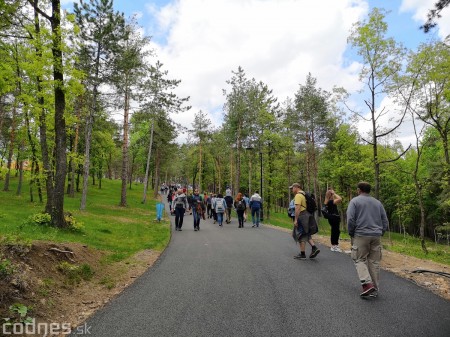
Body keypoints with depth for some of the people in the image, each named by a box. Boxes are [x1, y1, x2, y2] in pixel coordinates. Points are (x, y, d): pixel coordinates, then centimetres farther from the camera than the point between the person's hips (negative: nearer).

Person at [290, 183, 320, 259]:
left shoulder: (298, 195, -14)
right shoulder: (304, 195, 16)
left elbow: (297, 208, -22)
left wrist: (295, 220, -21)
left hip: (301, 217, -9)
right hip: (307, 215, 9)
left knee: (301, 236, -1)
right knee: (306, 234, 18)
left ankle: (302, 254, 6)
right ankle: (314, 248, 5)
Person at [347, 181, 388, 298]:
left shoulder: (354, 201, -2)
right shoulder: (378, 202, 14)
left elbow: (350, 219, -11)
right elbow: (385, 221, 13)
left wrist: (351, 234, 1)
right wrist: (380, 233, 20)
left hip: (361, 235, -5)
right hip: (376, 236, 5)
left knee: (360, 260, 4)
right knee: (374, 262, 9)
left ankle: (367, 284, -13)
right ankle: (375, 289, 14)